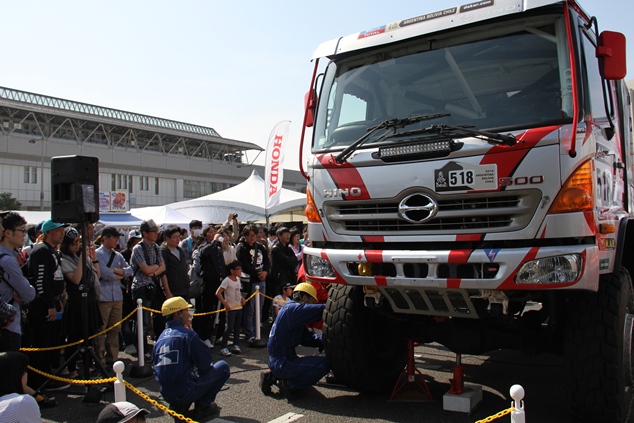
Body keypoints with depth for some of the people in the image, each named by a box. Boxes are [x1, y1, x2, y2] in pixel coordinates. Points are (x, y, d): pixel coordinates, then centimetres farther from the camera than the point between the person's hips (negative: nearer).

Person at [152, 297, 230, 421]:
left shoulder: (161, 337, 8)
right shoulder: (187, 334, -12)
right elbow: (205, 365, -9)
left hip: (166, 394, 7)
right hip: (185, 392, -7)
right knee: (222, 366, 6)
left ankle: (179, 406, 14)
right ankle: (202, 407, 7)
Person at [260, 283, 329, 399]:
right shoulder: (292, 309, -14)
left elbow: (308, 338, 16)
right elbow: (320, 310, -24)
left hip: (276, 362, 10)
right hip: (282, 363, -10)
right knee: (323, 364, -19)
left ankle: (273, 376, 17)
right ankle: (289, 384, -7)